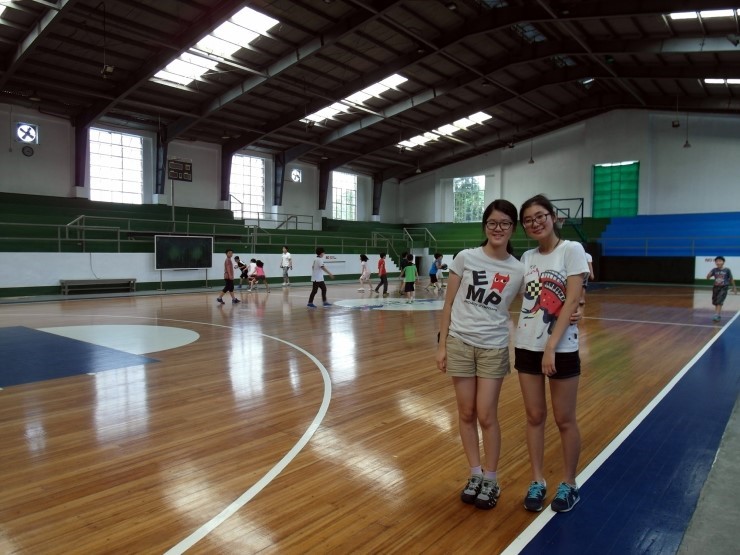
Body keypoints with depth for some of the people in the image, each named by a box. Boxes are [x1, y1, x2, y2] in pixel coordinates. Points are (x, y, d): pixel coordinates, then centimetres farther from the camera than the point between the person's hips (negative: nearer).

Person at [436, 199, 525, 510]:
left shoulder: (518, 270, -4)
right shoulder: (466, 258, -6)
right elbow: (449, 304, -1)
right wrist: (441, 345, -2)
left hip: (494, 348, 0)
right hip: (460, 344, 1)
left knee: (486, 416, 3)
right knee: (466, 414, 10)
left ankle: (491, 480, 23)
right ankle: (475, 475, 27)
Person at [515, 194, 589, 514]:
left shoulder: (571, 250, -7)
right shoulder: (527, 258, 8)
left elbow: (572, 301, -14)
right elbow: (526, 301, 11)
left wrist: (551, 346, -19)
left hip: (561, 348, -4)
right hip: (527, 346, 5)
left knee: (564, 420, 8)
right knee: (535, 416, 11)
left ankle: (569, 484, 26)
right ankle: (537, 482, 24)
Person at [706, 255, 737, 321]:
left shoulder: (727, 270, -5)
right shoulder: (714, 270, -1)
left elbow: (731, 279, 5)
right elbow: (708, 278, -6)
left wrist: (734, 288, 11)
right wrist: (709, 274, -29)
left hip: (724, 288, -3)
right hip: (716, 287, 3)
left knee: (719, 302, -15)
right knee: (716, 302, 12)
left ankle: (716, 315, -18)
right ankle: (719, 314, 29)